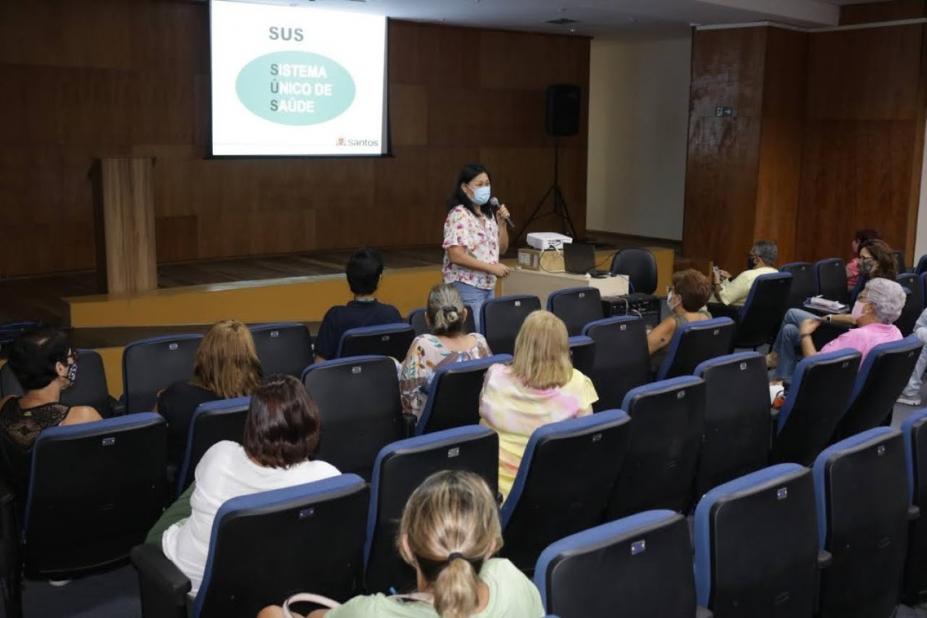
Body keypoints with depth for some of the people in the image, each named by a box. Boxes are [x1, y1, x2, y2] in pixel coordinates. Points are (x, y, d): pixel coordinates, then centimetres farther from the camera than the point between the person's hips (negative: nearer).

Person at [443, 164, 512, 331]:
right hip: (466, 287, -8)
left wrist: (502, 223, 1)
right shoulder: (459, 215, -14)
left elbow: (501, 249, 16)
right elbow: (456, 256, -22)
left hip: (488, 286, 8)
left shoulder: (488, 214, 12)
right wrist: (491, 267, -20)